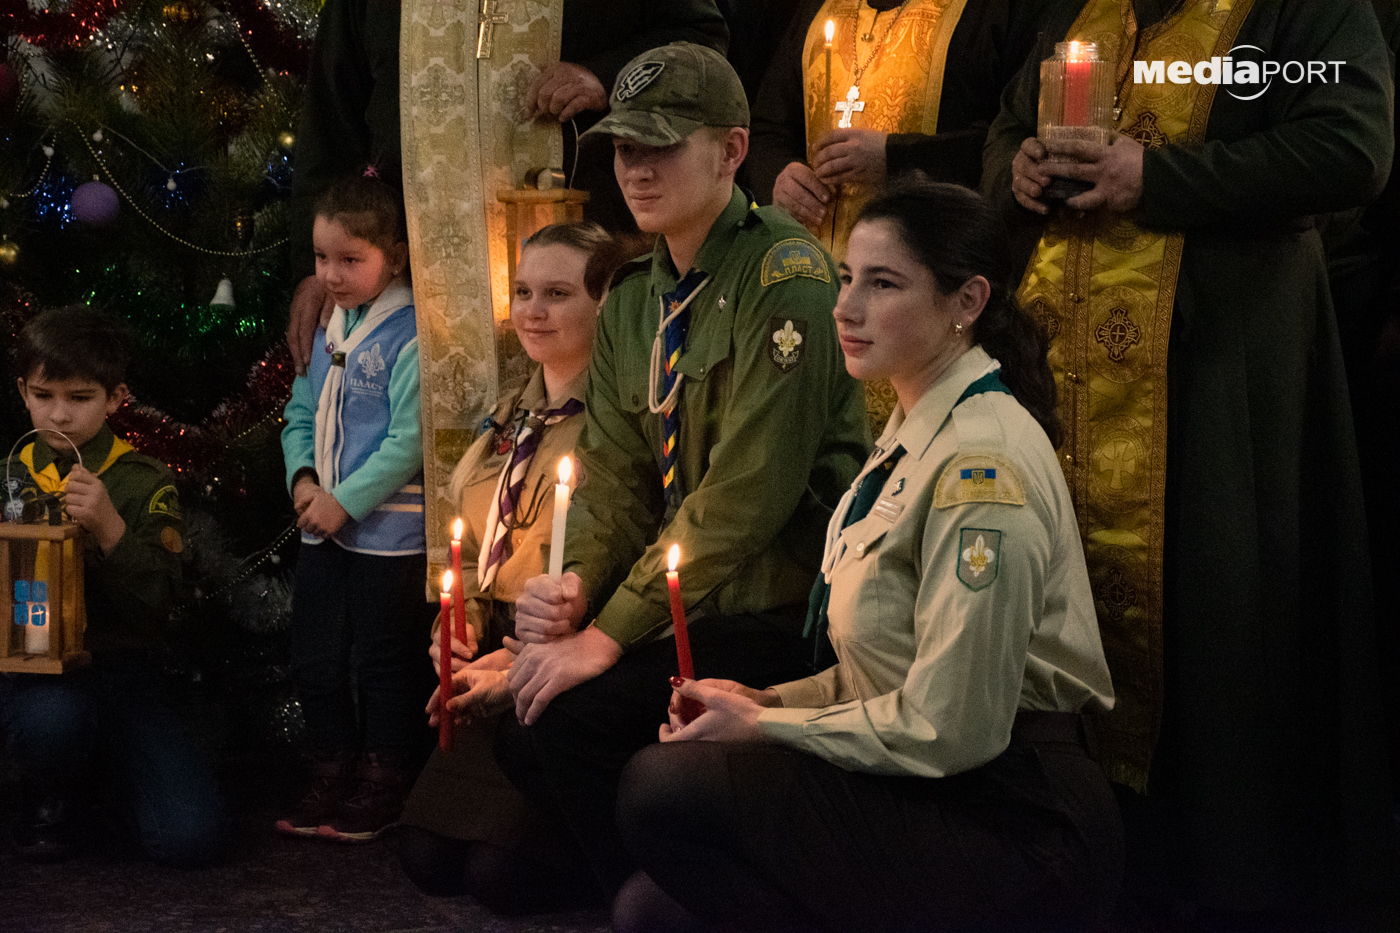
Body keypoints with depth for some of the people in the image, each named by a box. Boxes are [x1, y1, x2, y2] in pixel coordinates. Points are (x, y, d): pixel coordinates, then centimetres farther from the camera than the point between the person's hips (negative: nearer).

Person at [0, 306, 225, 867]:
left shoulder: (146, 484, 2)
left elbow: (159, 600, -9)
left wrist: (109, 527, -22)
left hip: (120, 668, 0)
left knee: (192, 837, -17)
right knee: (52, 718, -39)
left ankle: (100, 775, 17)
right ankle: (51, 798, -1)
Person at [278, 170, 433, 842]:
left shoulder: (410, 335, -14)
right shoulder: (327, 331, 9)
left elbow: (408, 440, -19)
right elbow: (301, 416, 14)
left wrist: (346, 501, -17)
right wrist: (303, 478, -4)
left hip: (388, 532, -7)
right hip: (323, 531, 7)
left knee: (381, 666, 4)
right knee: (313, 665, 13)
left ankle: (380, 789, 19)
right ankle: (332, 780, 28)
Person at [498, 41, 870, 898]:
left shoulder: (784, 273, -16)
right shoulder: (633, 303, 11)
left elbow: (749, 491, -21)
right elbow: (616, 474, 9)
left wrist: (609, 634, -20)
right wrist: (575, 588, -12)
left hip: (786, 611, -8)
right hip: (689, 606, 8)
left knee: (574, 722, -21)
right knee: (519, 730, -2)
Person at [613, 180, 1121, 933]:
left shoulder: (981, 464, -20)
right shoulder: (914, 434, 12)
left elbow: (947, 729, -22)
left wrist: (762, 727, -10)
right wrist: (769, 700, 3)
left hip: (1012, 824, -9)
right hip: (932, 791, 9)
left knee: (662, 785, -19)